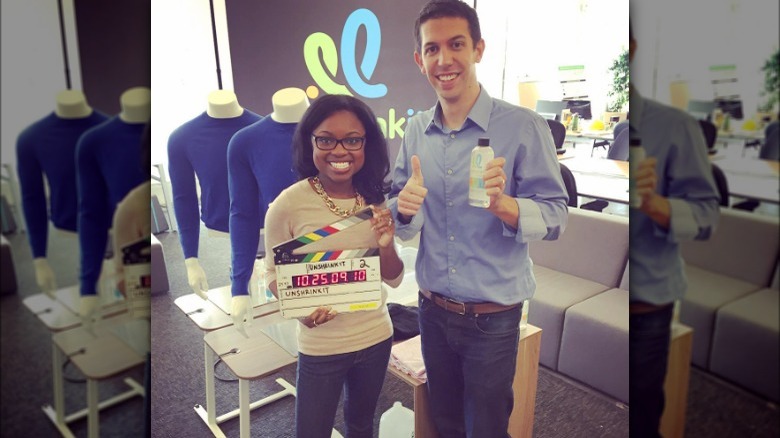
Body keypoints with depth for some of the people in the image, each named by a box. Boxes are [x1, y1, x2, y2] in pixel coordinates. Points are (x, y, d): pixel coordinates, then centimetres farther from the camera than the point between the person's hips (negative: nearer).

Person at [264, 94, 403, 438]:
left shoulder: (376, 202, -7)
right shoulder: (288, 205, -19)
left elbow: (394, 279, 0)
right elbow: (274, 273, -6)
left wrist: (386, 245, -20)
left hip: (377, 338, 4)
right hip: (320, 348, -3)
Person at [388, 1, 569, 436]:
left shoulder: (523, 126, -15)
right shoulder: (416, 131, 0)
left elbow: (557, 215, -14)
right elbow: (402, 220, 5)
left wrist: (502, 204, -32)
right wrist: (406, 209, -18)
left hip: (493, 318, -4)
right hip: (433, 310, 4)